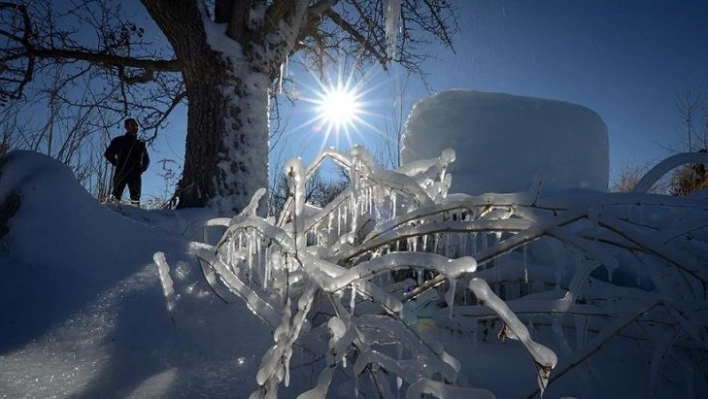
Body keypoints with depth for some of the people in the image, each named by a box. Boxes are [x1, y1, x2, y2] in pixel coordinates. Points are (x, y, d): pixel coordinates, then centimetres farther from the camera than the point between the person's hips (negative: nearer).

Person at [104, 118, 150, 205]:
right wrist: (117, 164, -2)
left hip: (135, 174, 3)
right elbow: (108, 154, 8)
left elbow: (146, 160, 28)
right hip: (121, 173, -3)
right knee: (116, 195, -13)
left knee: (136, 197, -5)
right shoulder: (119, 140, 13)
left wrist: (142, 169, 11)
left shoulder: (141, 144, 22)